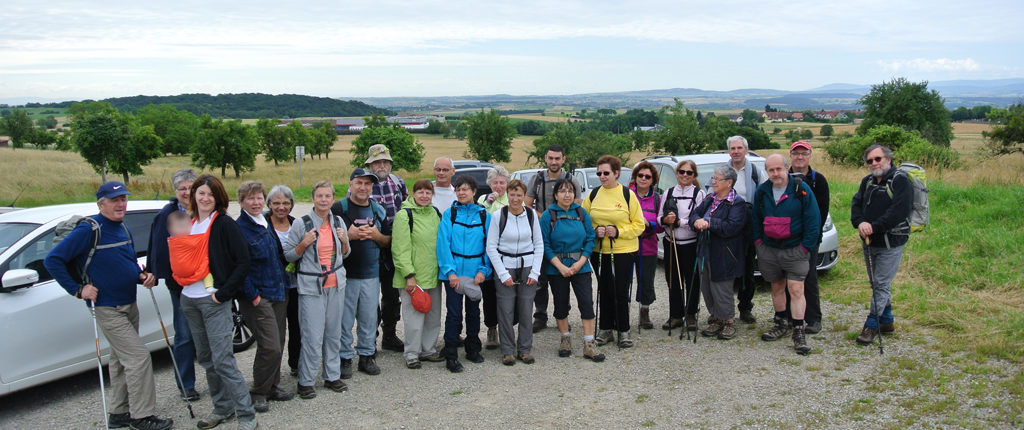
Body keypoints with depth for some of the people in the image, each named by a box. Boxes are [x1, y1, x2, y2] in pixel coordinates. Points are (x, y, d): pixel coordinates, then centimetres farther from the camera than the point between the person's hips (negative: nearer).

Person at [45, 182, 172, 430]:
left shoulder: (123, 229, 9)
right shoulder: (89, 230, -15)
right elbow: (52, 260, -15)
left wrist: (143, 276, 1)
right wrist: (77, 290, -17)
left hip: (129, 305, 8)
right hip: (107, 309, -8)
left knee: (121, 359, 15)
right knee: (139, 357, -11)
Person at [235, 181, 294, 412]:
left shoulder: (267, 224, 11)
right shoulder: (238, 228, -12)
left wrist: (284, 283, 13)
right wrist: (252, 295, -15)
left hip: (278, 292, 7)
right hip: (257, 296, -7)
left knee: (276, 344, 12)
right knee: (270, 347, -10)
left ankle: (272, 387, 25)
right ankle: (259, 392, 6)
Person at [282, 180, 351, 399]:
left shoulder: (338, 223, 8)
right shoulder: (301, 224, -6)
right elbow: (287, 255, -1)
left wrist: (345, 241, -1)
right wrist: (304, 244, -17)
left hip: (336, 285, 4)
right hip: (311, 287, -4)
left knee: (334, 333, 9)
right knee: (313, 336, -6)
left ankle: (332, 376, 22)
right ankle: (305, 381, 7)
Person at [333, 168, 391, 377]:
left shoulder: (378, 210, 12)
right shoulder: (338, 209, -3)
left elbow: (388, 241, 16)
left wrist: (376, 235, -4)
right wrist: (348, 235, -17)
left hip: (371, 273, 4)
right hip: (345, 273, -4)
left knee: (369, 317, 9)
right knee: (345, 317, 1)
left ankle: (367, 355, 21)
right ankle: (345, 357, 13)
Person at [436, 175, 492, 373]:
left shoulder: (484, 215, 4)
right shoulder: (449, 214, -1)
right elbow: (443, 243, -7)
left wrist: (484, 270, -9)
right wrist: (450, 271, -16)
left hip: (475, 272, 2)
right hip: (453, 272, -2)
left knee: (473, 311, 14)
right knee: (454, 313, -3)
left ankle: (473, 349, 30)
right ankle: (451, 356, 4)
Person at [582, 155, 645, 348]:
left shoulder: (627, 194, -3)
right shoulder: (593, 195, 6)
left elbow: (639, 225, -1)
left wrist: (618, 231, -15)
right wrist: (595, 231, -8)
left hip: (624, 251, -3)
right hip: (600, 251, 3)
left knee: (621, 292, -1)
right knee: (604, 291, 9)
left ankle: (623, 331, 12)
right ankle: (606, 330, 21)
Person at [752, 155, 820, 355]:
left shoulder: (802, 190, -7)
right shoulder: (761, 192, 6)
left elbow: (813, 220, -6)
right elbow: (755, 219, 16)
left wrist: (805, 246, -9)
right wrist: (757, 241, 6)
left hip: (794, 250, -4)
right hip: (768, 248, 4)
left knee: (796, 290, -9)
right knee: (777, 288, 13)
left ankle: (799, 332, -5)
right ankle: (781, 325, 27)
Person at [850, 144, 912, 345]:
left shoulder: (900, 181, -10)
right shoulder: (867, 181, 12)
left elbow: (899, 211, -20)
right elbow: (856, 203, 4)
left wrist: (874, 227, -21)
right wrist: (860, 223, -15)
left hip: (891, 242, -7)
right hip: (869, 242, 7)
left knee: (881, 284, -6)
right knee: (877, 283, 15)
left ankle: (872, 325, -1)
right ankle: (887, 320, 28)